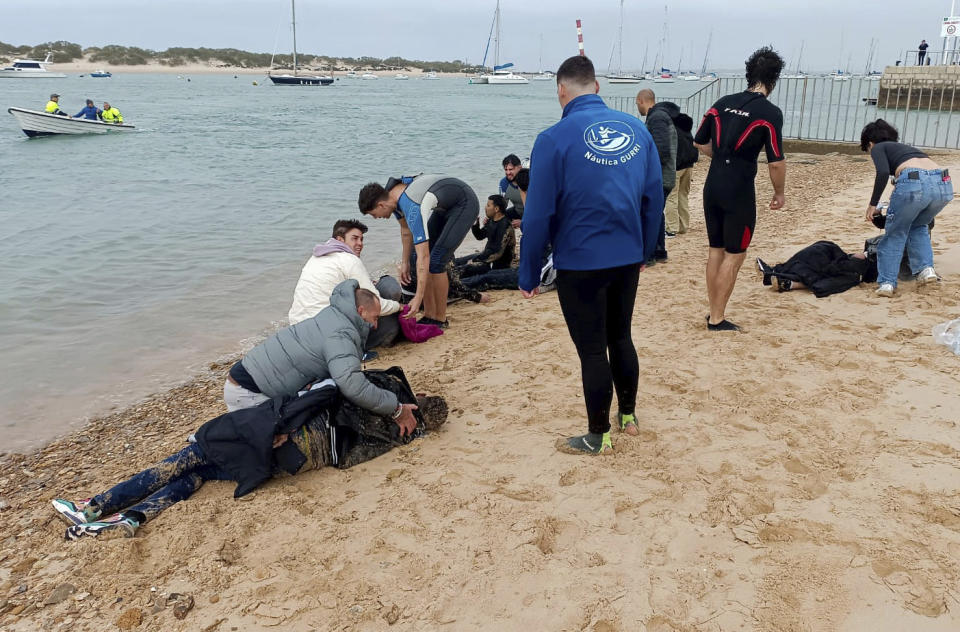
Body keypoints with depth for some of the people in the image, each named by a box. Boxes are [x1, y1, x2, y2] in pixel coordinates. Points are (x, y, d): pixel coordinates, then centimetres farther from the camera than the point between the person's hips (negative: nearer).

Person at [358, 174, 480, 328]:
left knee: (435, 261, -17)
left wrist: (418, 297, -39)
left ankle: (440, 319, -4)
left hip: (465, 205, -9)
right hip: (445, 205, 9)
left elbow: (423, 257, -39)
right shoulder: (391, 193, -10)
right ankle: (429, 316, 6)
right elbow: (406, 229, 8)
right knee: (424, 252, 2)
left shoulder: (413, 209, -37)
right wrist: (405, 262, 10)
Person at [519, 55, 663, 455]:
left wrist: (529, 276, -3)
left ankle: (598, 437, 23)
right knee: (621, 338, 22)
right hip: (628, 259, 5)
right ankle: (628, 416, 38)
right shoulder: (636, 128, 0)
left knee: (592, 351, 8)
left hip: (580, 264, -5)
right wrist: (645, 251, 17)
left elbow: (538, 215, -12)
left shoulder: (554, 139, -14)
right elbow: (654, 198, 5)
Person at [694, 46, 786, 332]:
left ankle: (713, 311, 24)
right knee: (734, 255, 4)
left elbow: (699, 142, 15)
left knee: (716, 250, 15)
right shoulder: (770, 112, -10)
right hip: (739, 191, -6)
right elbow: (776, 162, -12)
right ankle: (717, 319, 7)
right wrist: (779, 193, 3)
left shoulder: (723, 103, 7)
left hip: (712, 187, 6)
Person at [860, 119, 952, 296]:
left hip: (914, 182, -6)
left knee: (895, 234, 14)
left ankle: (887, 282, 9)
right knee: (918, 226, 31)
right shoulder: (905, 147, 38)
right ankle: (925, 269, 17)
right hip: (944, 184, 6)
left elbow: (883, 173, -5)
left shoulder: (878, 148, 19)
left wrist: (872, 204, 2)